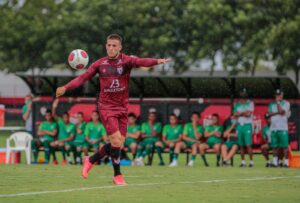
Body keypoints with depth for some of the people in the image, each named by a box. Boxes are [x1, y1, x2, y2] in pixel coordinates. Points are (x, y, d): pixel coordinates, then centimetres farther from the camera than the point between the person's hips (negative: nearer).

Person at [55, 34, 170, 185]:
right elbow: (83, 78, 2)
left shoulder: (126, 60, -6)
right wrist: (65, 88, -11)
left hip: (122, 108, 2)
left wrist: (157, 61, -45)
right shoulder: (100, 64, -1)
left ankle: (90, 161, 28)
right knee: (116, 140, -15)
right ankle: (117, 175, -1)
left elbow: (141, 62, -25)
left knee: (118, 143, 5)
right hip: (106, 107, -2)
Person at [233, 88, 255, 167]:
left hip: (247, 125, -4)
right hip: (239, 125, 4)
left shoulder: (250, 103, 2)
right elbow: (235, 115, 5)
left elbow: (248, 114, -10)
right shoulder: (237, 104, 15)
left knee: (248, 144, -12)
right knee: (241, 145, 4)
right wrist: (244, 113, -6)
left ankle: (251, 161, -9)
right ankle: (243, 161, 8)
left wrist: (240, 113, 0)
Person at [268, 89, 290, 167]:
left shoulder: (286, 103, 4)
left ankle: (286, 162, -6)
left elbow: (281, 111, -11)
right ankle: (275, 161, 8)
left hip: (282, 128, -4)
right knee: (274, 146, 4)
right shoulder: (272, 104, 17)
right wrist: (277, 112, -9)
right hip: (273, 128, 4)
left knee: (284, 146, -7)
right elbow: (269, 114, 5)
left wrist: (278, 102, -6)